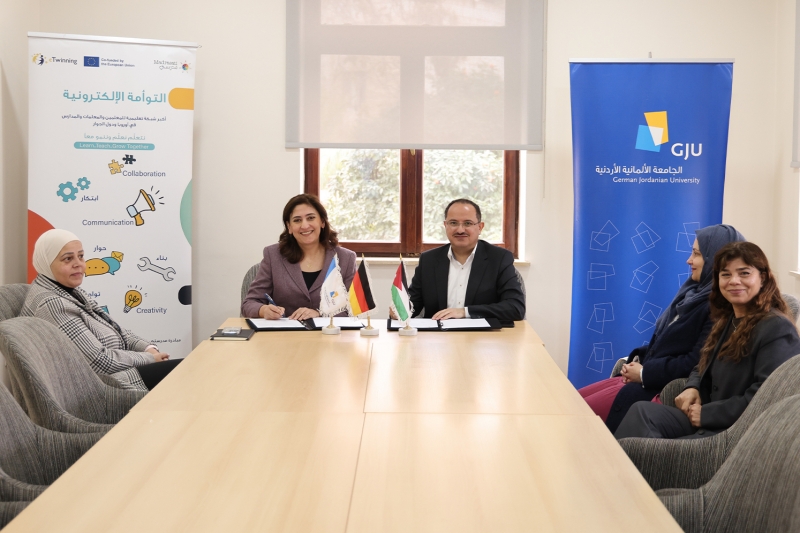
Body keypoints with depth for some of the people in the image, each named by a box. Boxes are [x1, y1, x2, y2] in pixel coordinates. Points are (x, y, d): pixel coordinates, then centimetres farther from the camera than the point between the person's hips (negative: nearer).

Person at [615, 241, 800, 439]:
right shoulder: (726, 320, 17)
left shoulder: (777, 330, -12)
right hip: (706, 420, 8)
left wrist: (706, 413, -16)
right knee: (642, 411, -18)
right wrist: (692, 388, 3)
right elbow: (705, 367, 27)